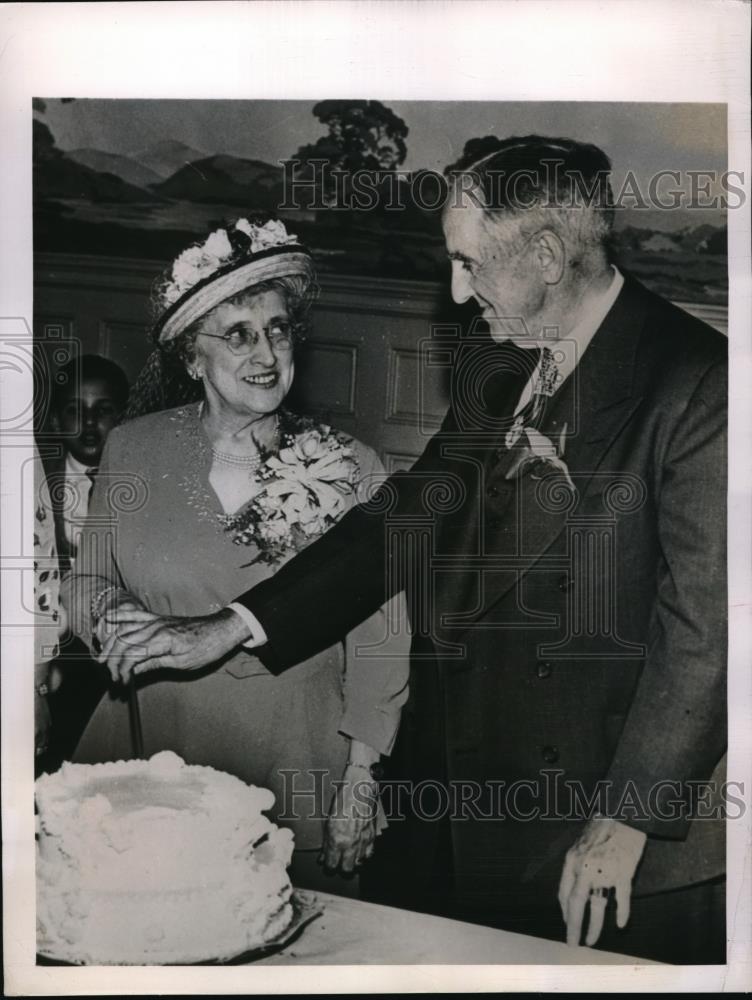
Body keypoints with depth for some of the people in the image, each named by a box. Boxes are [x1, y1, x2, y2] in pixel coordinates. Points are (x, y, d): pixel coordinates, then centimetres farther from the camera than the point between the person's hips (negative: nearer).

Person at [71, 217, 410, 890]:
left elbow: (378, 644, -2)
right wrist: (113, 619, -9)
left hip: (293, 760, -1)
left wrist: (359, 782, -5)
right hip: (146, 749, 2)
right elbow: (90, 579, 12)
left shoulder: (353, 472, -6)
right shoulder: (133, 450, 0)